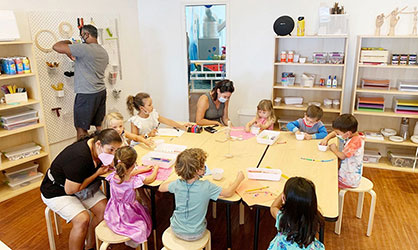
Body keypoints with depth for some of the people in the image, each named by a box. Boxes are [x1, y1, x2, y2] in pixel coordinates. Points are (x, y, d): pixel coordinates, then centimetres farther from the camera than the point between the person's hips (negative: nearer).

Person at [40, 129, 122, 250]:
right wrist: (97, 173, -23)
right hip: (57, 192, -7)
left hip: (80, 185, 7)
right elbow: (70, 190, -27)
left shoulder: (97, 148, -13)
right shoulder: (80, 157, -35)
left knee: (104, 210, -11)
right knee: (83, 219, -26)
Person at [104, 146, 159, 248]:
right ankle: (132, 242, 23)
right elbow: (151, 179, -12)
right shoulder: (134, 181, -31)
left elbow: (128, 174, 4)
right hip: (126, 216, -5)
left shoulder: (113, 176, -17)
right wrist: (156, 169, 10)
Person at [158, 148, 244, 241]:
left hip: (176, 230, 2)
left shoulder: (177, 184, -17)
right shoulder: (206, 187, -25)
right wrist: (239, 178, 4)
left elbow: (161, 188, 4)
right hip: (196, 235, -1)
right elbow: (229, 193, -12)